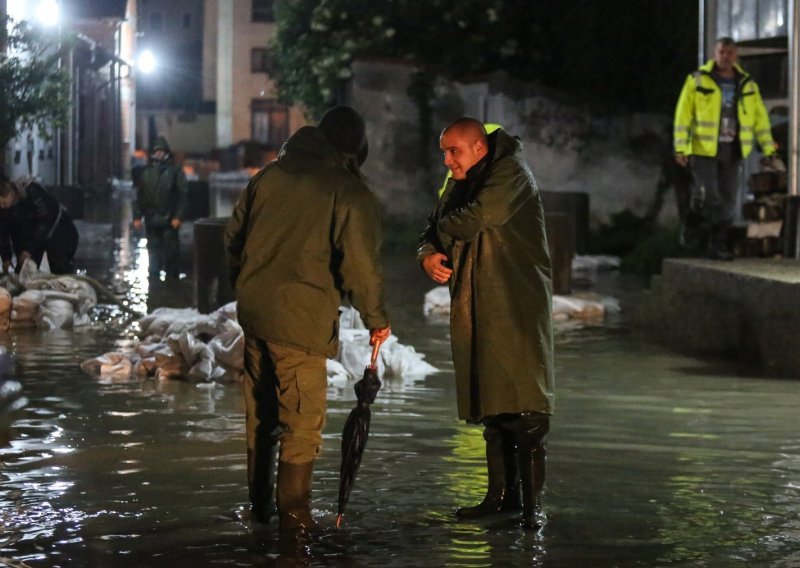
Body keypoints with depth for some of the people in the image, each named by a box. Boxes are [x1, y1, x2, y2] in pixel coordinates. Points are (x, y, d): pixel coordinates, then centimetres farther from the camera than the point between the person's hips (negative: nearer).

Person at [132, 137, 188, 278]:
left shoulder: (175, 171, 0)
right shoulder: (146, 172, 11)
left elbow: (182, 195, -6)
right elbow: (139, 196, 12)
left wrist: (178, 216, -14)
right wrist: (137, 216, 5)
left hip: (169, 220, -4)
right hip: (151, 221, 4)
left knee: (170, 251, -2)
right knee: (154, 251, 8)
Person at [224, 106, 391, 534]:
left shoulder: (271, 173, 11)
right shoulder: (351, 193, -8)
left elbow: (233, 234, 17)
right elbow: (359, 265, -13)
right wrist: (376, 318, 0)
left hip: (252, 309, 7)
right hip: (301, 317, -7)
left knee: (260, 412, 18)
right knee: (303, 417, 1)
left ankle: (259, 503, 27)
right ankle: (293, 511, 1)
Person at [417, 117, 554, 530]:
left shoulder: (511, 174, -8)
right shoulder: (457, 186, 19)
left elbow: (477, 218, -22)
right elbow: (434, 233, 20)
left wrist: (444, 229, -2)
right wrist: (429, 256, -3)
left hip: (517, 307, -8)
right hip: (474, 310, 8)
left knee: (523, 408, -12)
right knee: (489, 404, 12)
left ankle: (532, 502, -11)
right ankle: (502, 493, 20)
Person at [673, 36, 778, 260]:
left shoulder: (747, 85, 9)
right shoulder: (698, 81, -1)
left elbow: (760, 118, 12)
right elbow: (683, 115, -3)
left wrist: (768, 149, 7)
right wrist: (680, 148, -8)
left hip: (731, 151, 4)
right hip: (704, 149, -4)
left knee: (727, 200, 3)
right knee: (707, 194, -13)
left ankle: (717, 246, 11)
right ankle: (693, 226, 16)